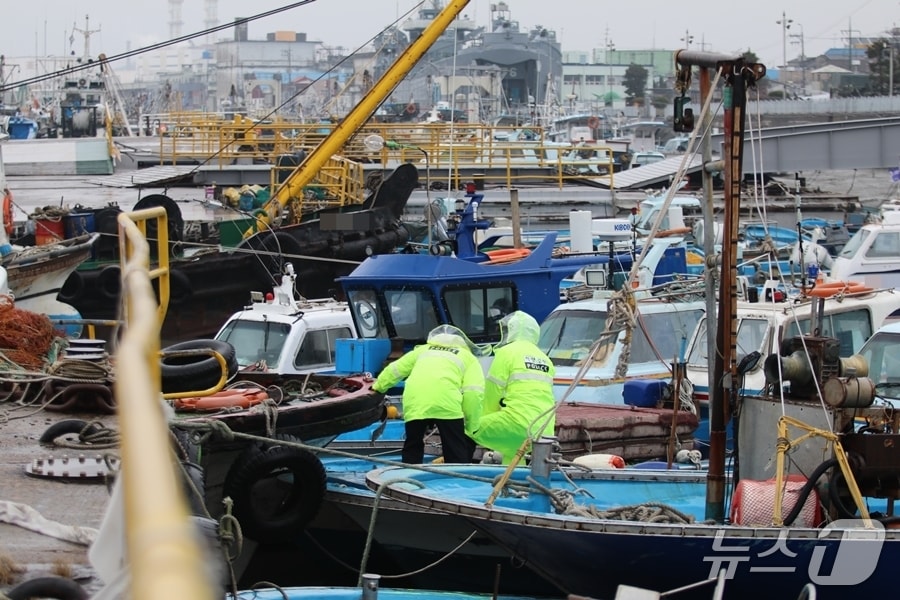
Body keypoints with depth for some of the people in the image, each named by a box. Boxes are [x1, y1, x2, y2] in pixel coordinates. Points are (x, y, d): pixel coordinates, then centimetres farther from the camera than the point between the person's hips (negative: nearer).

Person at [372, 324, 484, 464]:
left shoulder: (423, 349, 34)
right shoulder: (468, 357, 23)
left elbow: (395, 370, 36)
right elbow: (473, 392, 8)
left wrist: (378, 387, 56)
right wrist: (472, 429, 11)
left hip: (415, 403, 3)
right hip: (447, 404, -3)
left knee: (412, 448, 18)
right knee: (457, 454, 3)